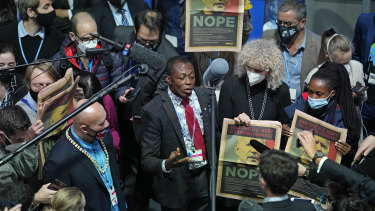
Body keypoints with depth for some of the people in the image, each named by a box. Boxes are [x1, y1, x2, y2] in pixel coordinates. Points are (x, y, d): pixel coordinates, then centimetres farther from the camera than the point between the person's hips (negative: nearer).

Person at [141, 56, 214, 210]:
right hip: (176, 186, -4)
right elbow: (147, 160, -17)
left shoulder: (204, 96, -2)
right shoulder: (154, 111, -19)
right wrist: (166, 165, -37)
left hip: (205, 179, 4)